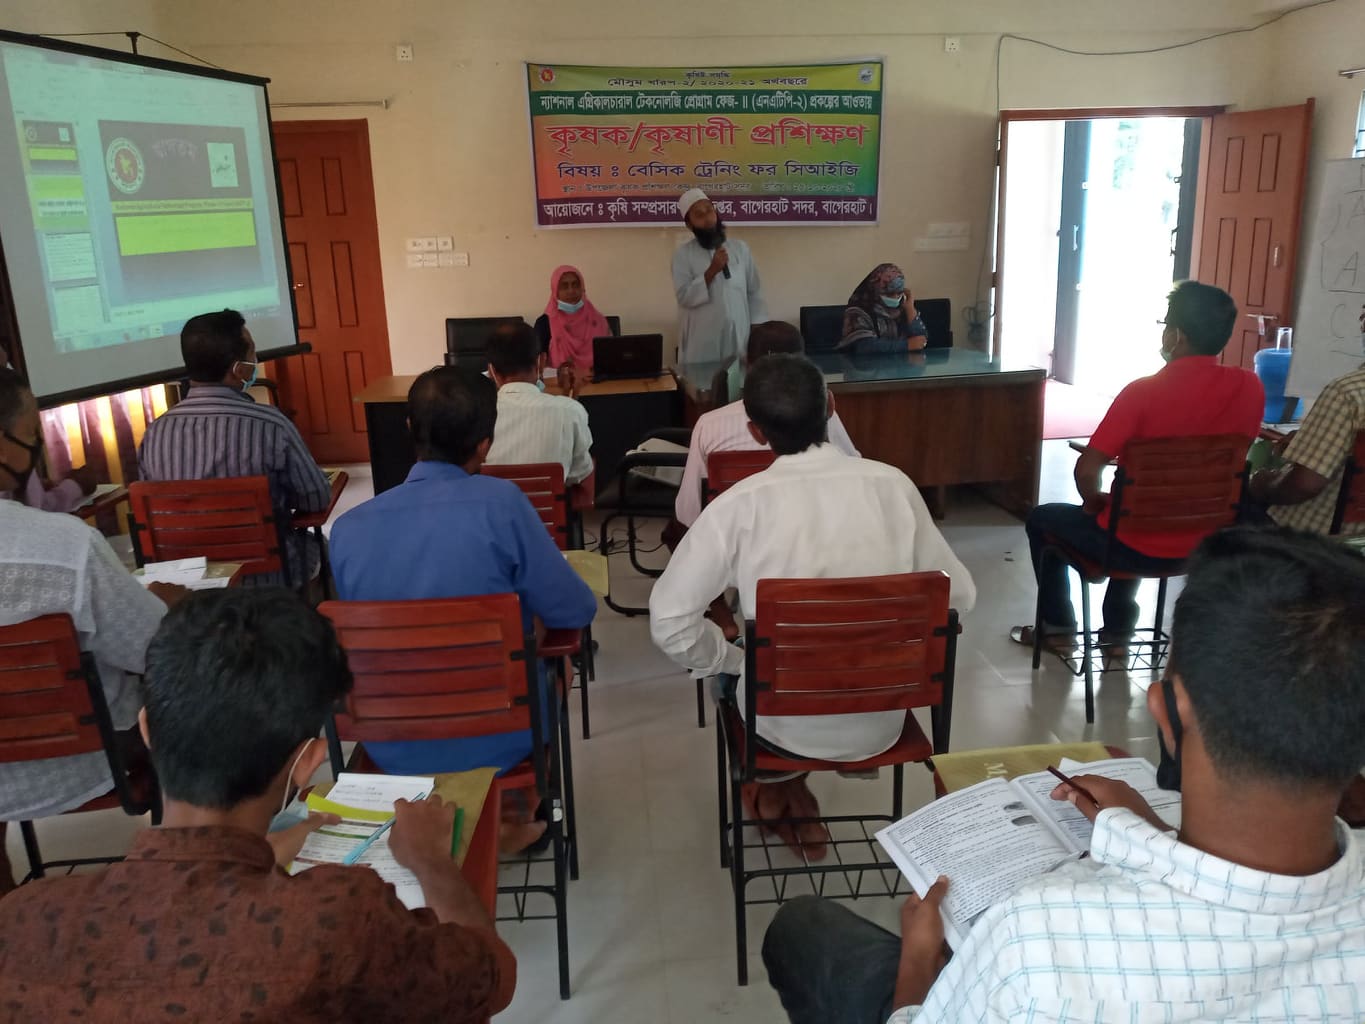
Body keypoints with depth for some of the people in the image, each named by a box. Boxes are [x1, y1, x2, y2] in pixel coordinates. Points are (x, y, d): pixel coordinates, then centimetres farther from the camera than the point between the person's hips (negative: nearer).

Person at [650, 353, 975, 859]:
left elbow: (670, 622, -18)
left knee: (732, 670, 30)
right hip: (883, 720, 3)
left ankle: (782, 791, 37)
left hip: (787, 725, -2)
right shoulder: (892, 485, -10)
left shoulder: (739, 505, -19)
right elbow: (959, 596, -2)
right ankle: (789, 793, 41)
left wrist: (733, 659, 0)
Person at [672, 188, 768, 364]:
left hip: (739, 339, 3)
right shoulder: (683, 255, 0)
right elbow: (685, 297, -10)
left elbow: (754, 293, 10)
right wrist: (711, 271, -19)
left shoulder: (740, 248, 9)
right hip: (702, 345, -2)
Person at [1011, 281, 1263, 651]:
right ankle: (1118, 631, 39)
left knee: (1041, 520, 22)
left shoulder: (1144, 391, -23)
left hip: (1135, 546, -6)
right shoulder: (1250, 387, -7)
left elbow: (1087, 471, -23)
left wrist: (1095, 502, -2)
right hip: (1201, 544, 6)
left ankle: (1058, 627, 31)